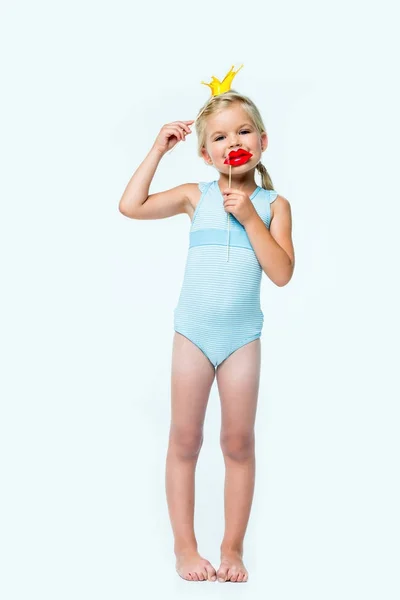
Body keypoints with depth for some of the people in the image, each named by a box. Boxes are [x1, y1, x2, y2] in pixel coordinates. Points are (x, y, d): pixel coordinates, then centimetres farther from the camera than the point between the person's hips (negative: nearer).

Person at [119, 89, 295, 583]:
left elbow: (282, 273, -11)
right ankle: (184, 546, 16)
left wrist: (249, 217, -18)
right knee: (185, 440, 4)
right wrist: (158, 149, -6)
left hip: (243, 337, 0)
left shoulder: (273, 205, -1)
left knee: (239, 443, 6)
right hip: (193, 334, 0)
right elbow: (131, 206, -9)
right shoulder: (196, 196, 0)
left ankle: (232, 547, 19)